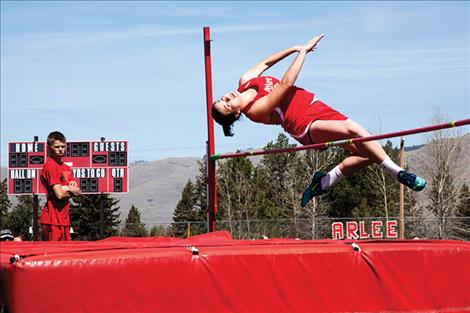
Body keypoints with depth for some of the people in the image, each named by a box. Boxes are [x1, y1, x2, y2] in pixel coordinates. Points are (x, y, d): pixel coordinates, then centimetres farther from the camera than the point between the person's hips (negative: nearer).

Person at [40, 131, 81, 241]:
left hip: (64, 218, 9)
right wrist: (72, 191, 1)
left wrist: (68, 188, -9)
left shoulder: (67, 168, 17)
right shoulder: (50, 166, -11)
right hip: (52, 218, -9)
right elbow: (59, 194, -18)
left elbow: (78, 192, 12)